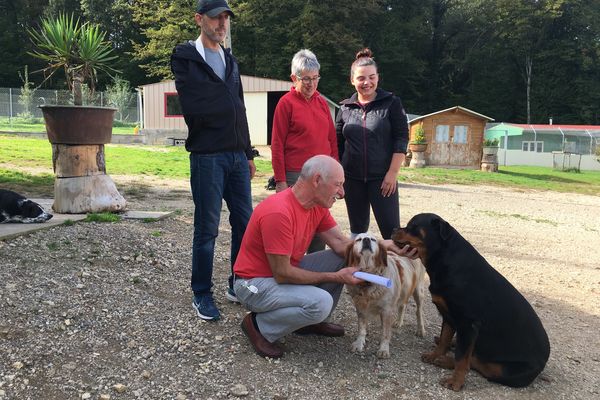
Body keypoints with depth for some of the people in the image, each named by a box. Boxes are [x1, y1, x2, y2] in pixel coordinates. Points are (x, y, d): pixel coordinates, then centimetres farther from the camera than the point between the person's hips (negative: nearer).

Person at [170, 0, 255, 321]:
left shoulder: (230, 61, 18)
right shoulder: (185, 57, -2)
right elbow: (193, 107, -14)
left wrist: (248, 153, 16)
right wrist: (224, 102, 1)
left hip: (237, 156, 6)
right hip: (207, 156, -6)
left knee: (244, 223, 9)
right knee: (207, 229, 0)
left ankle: (239, 285, 24)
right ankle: (202, 294, 14)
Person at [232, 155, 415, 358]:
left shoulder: (318, 206, -2)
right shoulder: (278, 212, -30)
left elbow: (341, 244, -5)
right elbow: (282, 274, -27)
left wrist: (381, 245, -18)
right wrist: (335, 277, -22)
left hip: (286, 270, 9)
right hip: (255, 282, -9)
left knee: (344, 258, 1)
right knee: (321, 302, -30)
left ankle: (312, 321, 12)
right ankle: (259, 324, -6)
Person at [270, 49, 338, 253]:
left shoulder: (322, 102, 12)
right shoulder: (286, 103, -4)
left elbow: (332, 139, 16)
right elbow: (277, 144, -6)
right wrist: (280, 181, -9)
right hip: (296, 175, -5)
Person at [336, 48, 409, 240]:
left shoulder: (391, 103, -1)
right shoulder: (345, 108, 8)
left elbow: (401, 139, -5)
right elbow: (337, 145, 12)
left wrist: (392, 173, -12)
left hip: (382, 178, -3)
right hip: (352, 179, 3)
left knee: (391, 230, -5)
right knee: (357, 229, 11)